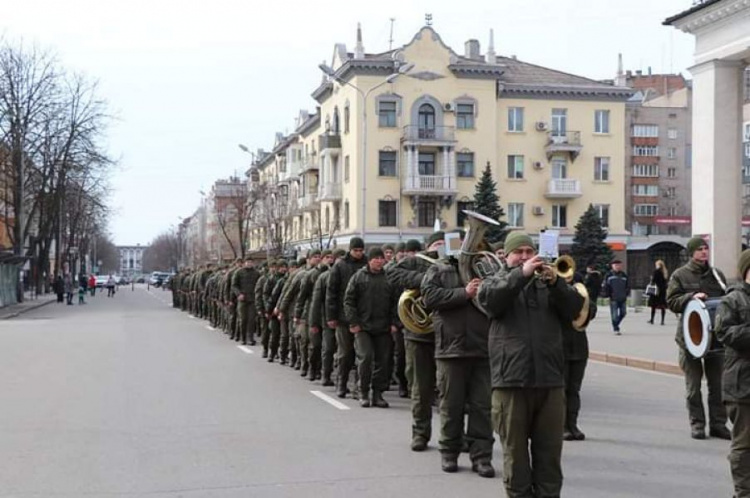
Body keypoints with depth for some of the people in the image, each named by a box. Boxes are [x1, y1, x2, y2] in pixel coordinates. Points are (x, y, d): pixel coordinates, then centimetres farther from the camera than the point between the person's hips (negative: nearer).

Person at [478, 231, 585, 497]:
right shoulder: (496, 281, 10)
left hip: (550, 380, 2)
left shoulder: (548, 281, 15)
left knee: (549, 451, 6)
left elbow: (574, 309, 2)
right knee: (515, 451, 4)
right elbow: (488, 299, -13)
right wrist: (522, 273, -18)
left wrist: (555, 283, -14)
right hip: (511, 379, -2)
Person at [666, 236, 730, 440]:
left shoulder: (717, 274, 10)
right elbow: (671, 301, -4)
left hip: (716, 335, 3)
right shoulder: (680, 275, 1)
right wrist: (691, 297, -18)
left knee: (718, 383, 5)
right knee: (693, 383, 5)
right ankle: (697, 423, 14)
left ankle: (718, 424, 13)